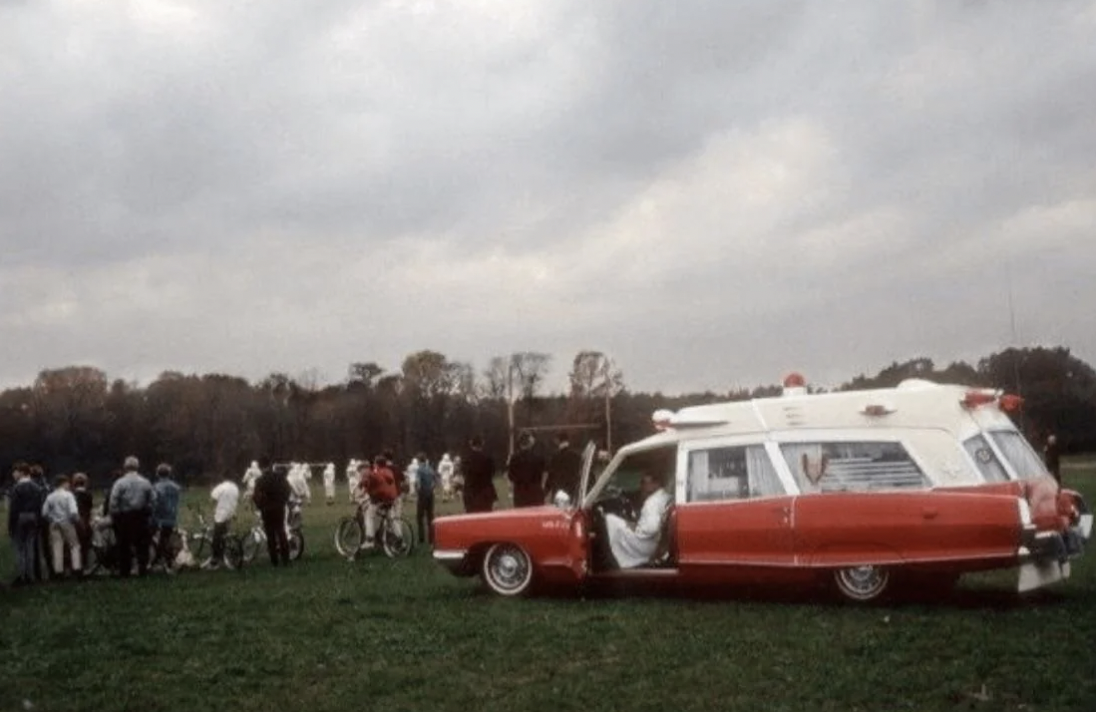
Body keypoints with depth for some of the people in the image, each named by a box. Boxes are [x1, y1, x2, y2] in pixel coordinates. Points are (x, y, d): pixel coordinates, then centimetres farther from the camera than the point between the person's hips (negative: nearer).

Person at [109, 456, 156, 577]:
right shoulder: (146, 483, 1)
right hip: (141, 517, 2)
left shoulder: (119, 483, -7)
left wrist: (113, 519, -2)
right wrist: (148, 514, 9)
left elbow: (113, 503, -9)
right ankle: (142, 569, 5)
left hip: (124, 517, -2)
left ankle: (124, 571, 8)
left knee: (124, 546, 6)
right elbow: (153, 501, 1)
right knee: (142, 545, 8)